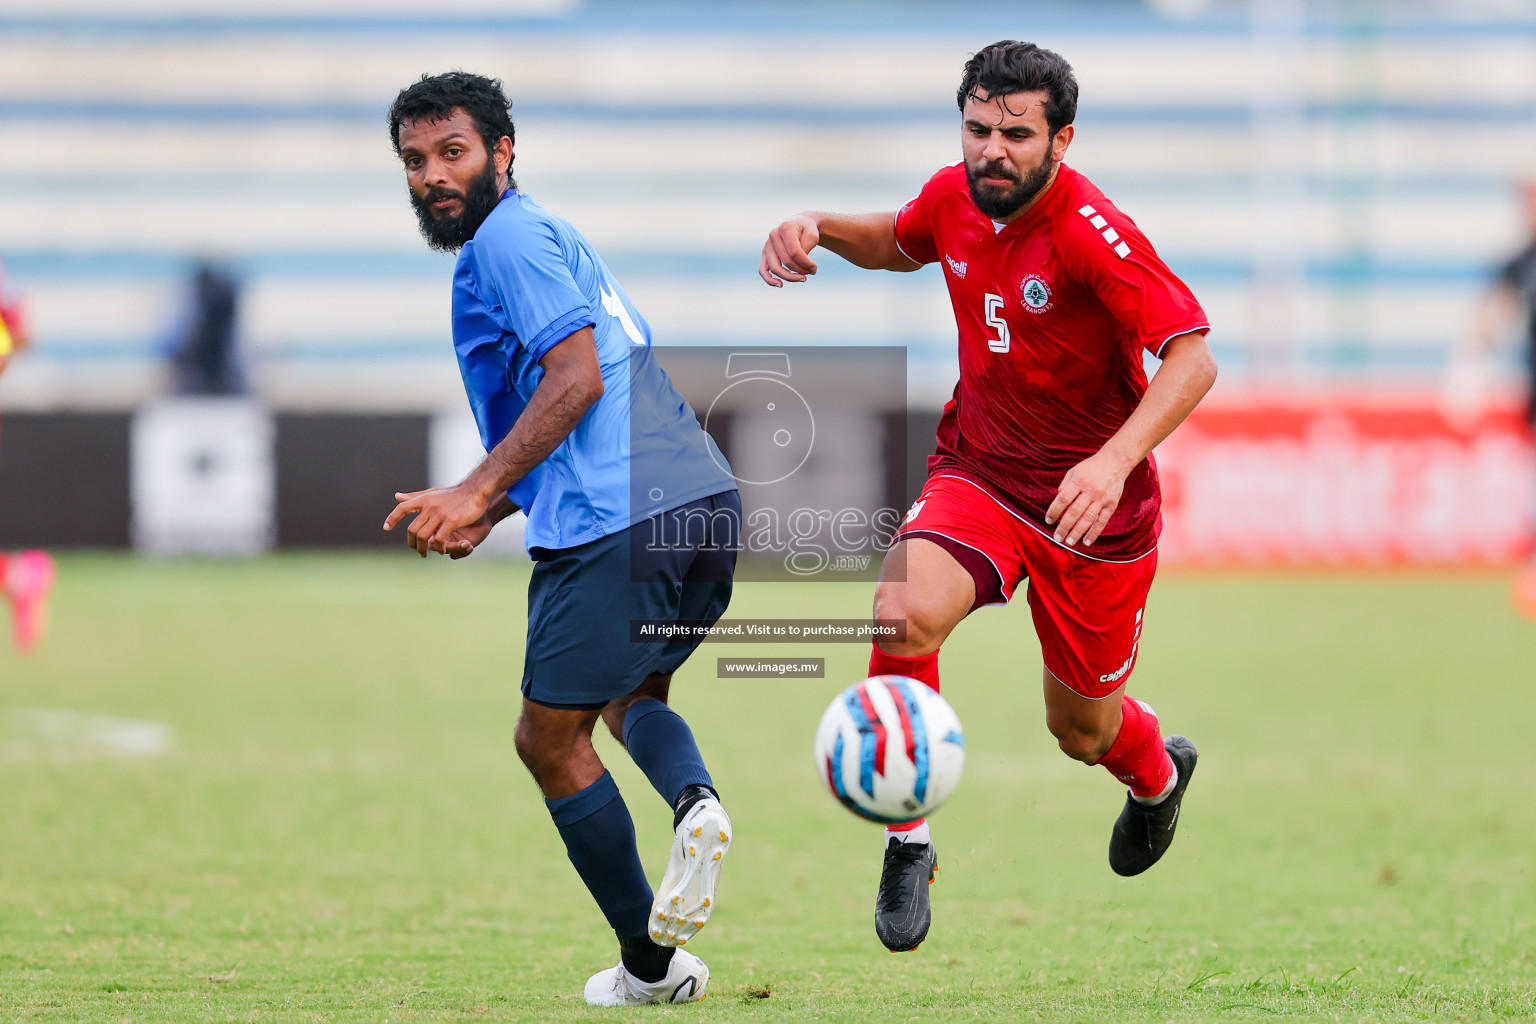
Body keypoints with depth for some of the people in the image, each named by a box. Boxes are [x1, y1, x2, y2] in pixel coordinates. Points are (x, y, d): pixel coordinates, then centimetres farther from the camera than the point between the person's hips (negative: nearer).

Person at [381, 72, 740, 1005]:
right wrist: (489, 512, 25)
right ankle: (695, 804, -6)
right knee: (631, 697, 27)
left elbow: (577, 379, -16)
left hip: (618, 525, -10)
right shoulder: (549, 239, 26)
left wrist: (476, 492, -15)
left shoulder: (508, 239, -4)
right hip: (704, 499, 10)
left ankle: (651, 963, 10)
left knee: (550, 739, 6)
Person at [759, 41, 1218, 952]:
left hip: (1090, 507, -3)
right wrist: (821, 227, -1)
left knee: (1081, 729, 12)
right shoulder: (955, 198, -4)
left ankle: (1159, 772, 52)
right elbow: (898, 244, 20)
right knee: (905, 611, -29)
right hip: (977, 475, 4)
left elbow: (1193, 358, -29)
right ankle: (908, 846, -12)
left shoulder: (1094, 233, -24)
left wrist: (1115, 460, -42)